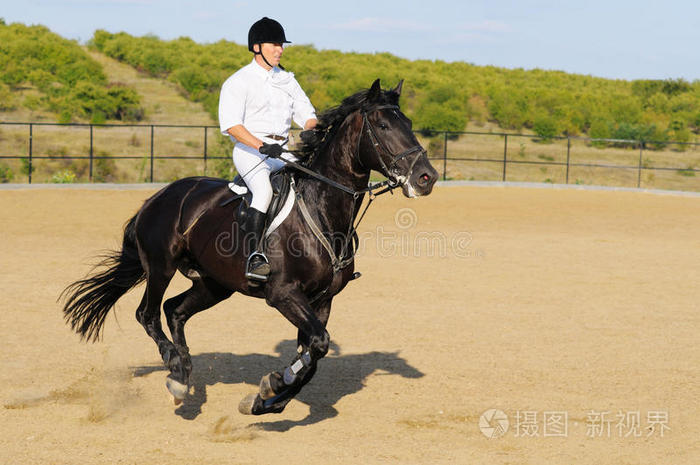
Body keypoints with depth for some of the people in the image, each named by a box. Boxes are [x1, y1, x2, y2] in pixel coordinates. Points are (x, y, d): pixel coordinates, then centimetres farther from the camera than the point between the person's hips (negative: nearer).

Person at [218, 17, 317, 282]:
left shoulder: (287, 80, 19)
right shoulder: (239, 81, -1)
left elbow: (306, 113, 16)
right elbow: (230, 123, -13)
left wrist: (312, 131, -9)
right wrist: (262, 146, -26)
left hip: (282, 152, 6)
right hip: (249, 150, -6)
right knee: (264, 190, -34)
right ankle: (255, 258, -40)